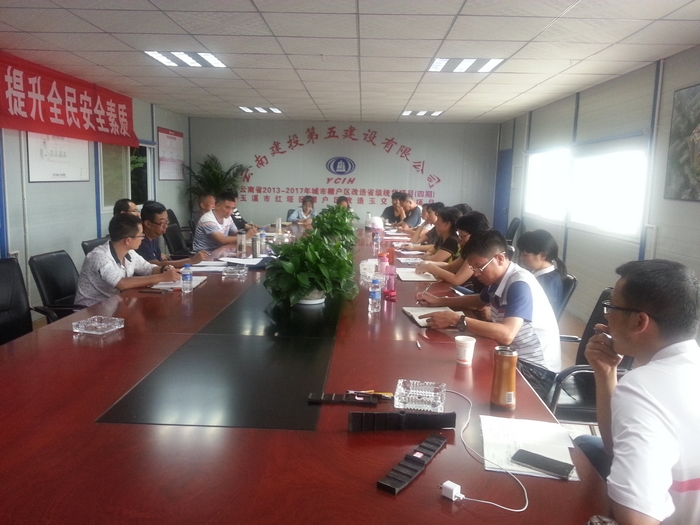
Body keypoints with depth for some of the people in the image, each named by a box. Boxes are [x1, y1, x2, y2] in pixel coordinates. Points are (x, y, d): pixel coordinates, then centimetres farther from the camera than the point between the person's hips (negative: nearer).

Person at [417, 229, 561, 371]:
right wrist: (438, 301, 10)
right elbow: (479, 301, 23)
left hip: (536, 366, -7)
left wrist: (456, 320, -32)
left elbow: (506, 334, -37)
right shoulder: (496, 279, 1)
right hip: (513, 355, 7)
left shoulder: (520, 285, -24)